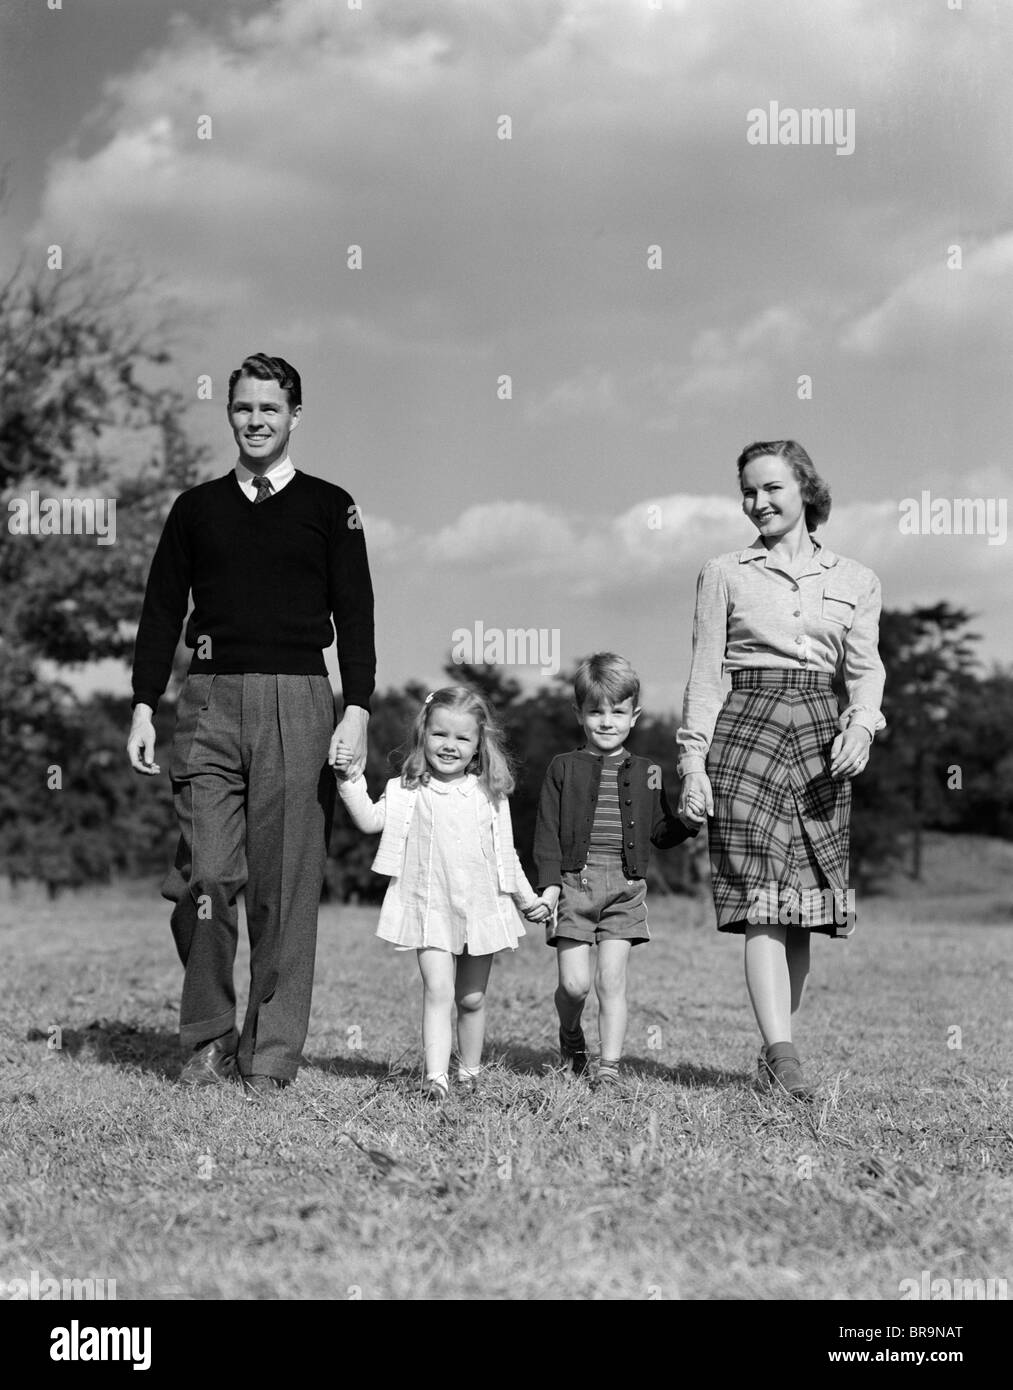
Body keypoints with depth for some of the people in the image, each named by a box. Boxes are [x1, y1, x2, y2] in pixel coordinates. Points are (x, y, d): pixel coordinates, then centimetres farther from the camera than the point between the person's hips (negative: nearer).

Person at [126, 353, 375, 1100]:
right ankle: (208, 1040, 7)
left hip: (297, 702, -2)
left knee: (287, 885, -3)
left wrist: (357, 712, -6)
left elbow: (354, 615, 4)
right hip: (210, 701, 2)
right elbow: (162, 610, 14)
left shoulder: (329, 507, 9)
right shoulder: (196, 508, 15)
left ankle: (270, 1055, 3)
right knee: (204, 877, -5)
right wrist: (144, 708, 7)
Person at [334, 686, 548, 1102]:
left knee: (472, 998, 11)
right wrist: (349, 779, -18)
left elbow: (505, 855, 13)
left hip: (482, 908, 2)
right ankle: (436, 1075, -17)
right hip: (430, 909, -2)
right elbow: (369, 820, -9)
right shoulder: (409, 792, 1)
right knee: (438, 991, -14)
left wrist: (528, 899, 15)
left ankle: (470, 1072, 25)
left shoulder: (489, 796, 6)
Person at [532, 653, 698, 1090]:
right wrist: (549, 883, -7)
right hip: (574, 882, -1)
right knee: (574, 983, -3)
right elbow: (547, 830, 2)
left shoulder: (646, 774, 11)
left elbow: (661, 833, 13)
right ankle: (571, 1039, 27)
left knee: (612, 981, -5)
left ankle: (609, 1067, 2)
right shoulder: (564, 768, 6)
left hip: (625, 886, 1)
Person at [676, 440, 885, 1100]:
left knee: (803, 907, 3)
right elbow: (705, 675, 6)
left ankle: (773, 1049, 14)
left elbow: (865, 668, 8)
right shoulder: (725, 574, 8)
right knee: (763, 901, -12)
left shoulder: (856, 581, 13)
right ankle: (784, 1054, -17)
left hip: (822, 736, 3)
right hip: (747, 726, -2)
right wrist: (694, 761, -2)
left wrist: (861, 723, -13)